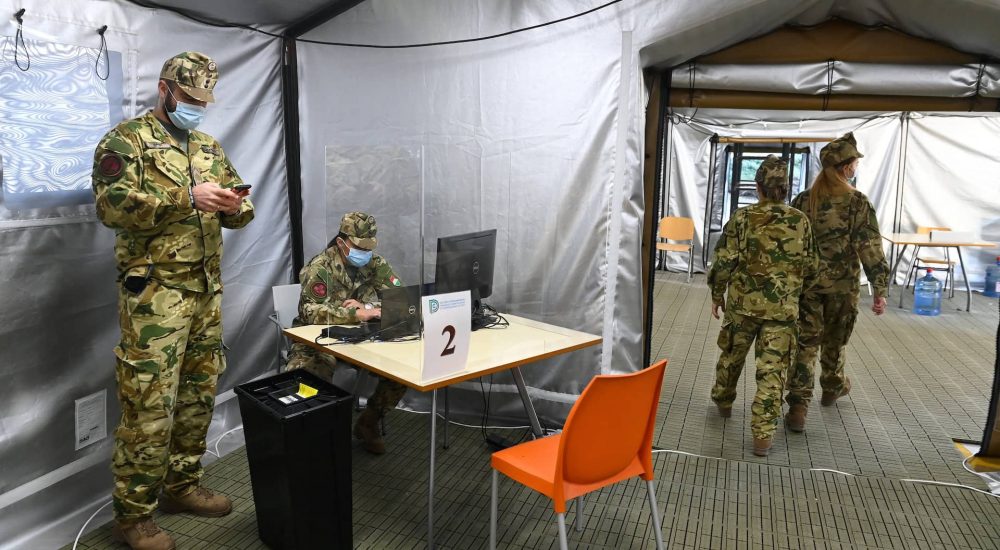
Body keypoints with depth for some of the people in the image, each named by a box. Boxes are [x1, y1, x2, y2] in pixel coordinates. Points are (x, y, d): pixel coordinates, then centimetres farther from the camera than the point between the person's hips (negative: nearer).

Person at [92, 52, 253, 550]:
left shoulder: (209, 148, 18)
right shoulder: (126, 140, -2)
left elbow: (240, 210, 16)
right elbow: (112, 205, -16)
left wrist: (235, 206, -8)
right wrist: (186, 197, -23)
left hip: (207, 291, 7)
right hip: (154, 293, -6)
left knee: (199, 394, 12)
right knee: (149, 404, -4)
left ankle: (181, 486, 29)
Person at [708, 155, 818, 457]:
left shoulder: (742, 218, -7)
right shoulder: (800, 221, -2)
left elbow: (724, 261, -7)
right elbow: (809, 266, 6)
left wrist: (717, 294, 6)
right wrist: (798, 293, 24)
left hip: (742, 303, 0)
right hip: (783, 308, 0)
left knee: (732, 355, 22)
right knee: (772, 371, 3)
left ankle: (723, 401, 44)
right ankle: (763, 435, 2)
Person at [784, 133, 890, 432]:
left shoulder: (803, 200, -1)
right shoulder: (858, 203, -11)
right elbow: (871, 250, -13)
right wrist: (880, 290, -7)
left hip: (806, 283, 2)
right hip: (843, 285, -1)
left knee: (805, 343, 3)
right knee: (834, 341, 19)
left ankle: (798, 406, -4)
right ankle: (832, 388, 43)